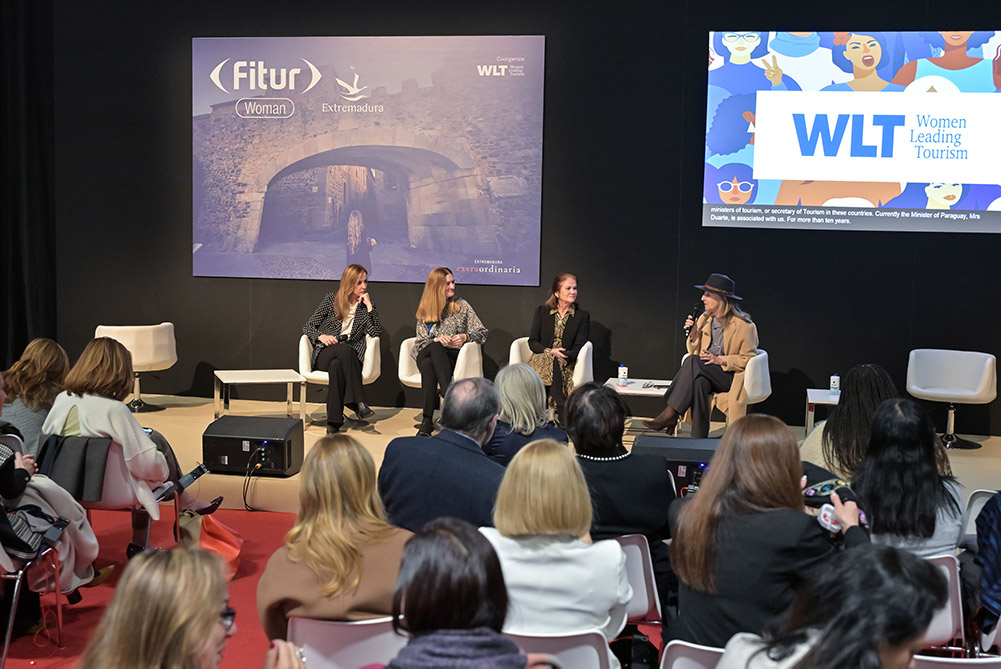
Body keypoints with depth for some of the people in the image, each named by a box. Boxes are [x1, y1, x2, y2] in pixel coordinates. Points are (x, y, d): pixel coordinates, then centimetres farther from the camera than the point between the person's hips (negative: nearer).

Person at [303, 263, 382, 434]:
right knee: (346, 349, -37)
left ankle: (334, 422, -43)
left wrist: (369, 307, -8)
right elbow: (308, 327, 8)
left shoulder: (365, 305, 12)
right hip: (325, 354, -1)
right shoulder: (331, 299, 8)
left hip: (349, 357, 1)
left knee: (337, 366, -37)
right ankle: (358, 402, -47)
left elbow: (376, 332, -3)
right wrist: (321, 336, -13)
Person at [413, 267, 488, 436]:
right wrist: (436, 339, -9)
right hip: (426, 354, 1)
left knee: (430, 365, -37)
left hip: (454, 356, -1)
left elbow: (482, 333, 11)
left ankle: (427, 421, -46)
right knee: (435, 348, -39)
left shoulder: (461, 305, 14)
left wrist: (465, 337, -10)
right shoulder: (425, 310, 16)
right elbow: (421, 341, 12)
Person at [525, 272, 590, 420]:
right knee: (549, 362, -36)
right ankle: (562, 409, -46)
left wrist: (564, 357, -19)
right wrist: (549, 352, -14)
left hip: (566, 364, 0)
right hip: (541, 359, 0)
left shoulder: (582, 316, 11)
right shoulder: (542, 312, 14)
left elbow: (579, 348, 1)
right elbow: (532, 342, 7)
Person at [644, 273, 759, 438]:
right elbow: (695, 352, 15)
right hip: (706, 373, 5)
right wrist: (693, 335, -5)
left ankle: (669, 415, -30)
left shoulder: (744, 325, -7)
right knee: (699, 382, -35)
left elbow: (748, 358, -6)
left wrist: (719, 360, -16)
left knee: (693, 362, -31)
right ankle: (699, 438, -35)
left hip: (731, 377, -4)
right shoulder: (704, 319, 10)